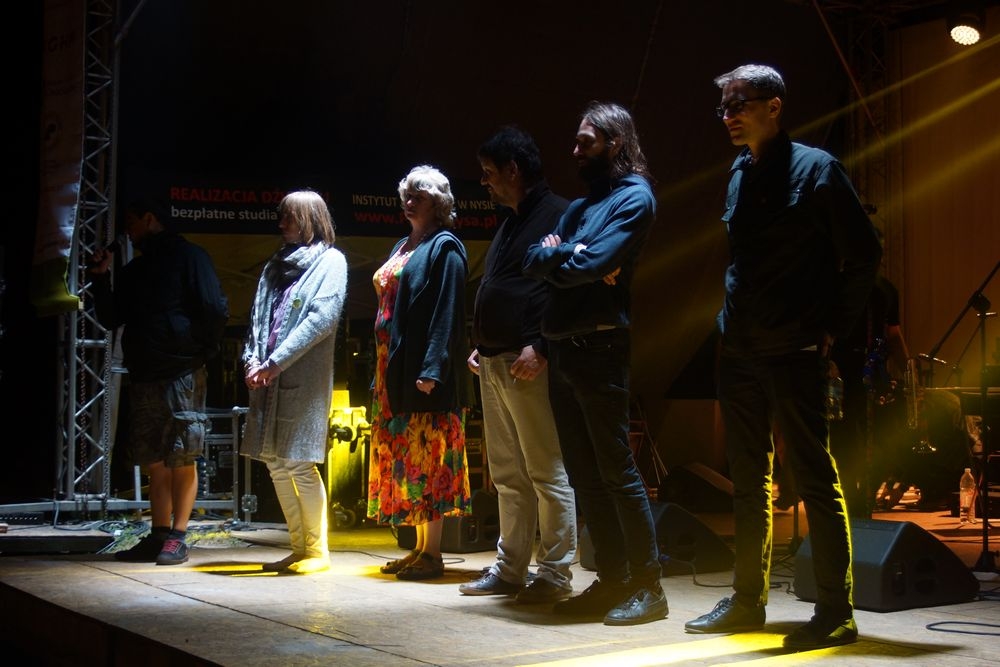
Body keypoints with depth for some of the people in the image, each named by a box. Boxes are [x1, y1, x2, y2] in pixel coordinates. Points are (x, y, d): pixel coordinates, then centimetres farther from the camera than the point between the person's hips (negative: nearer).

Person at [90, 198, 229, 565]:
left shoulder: (188, 256, 0)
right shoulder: (133, 270, 20)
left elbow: (216, 310, -8)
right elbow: (110, 319, 19)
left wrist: (202, 353, -5)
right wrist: (101, 279, 9)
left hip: (182, 374, -7)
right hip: (144, 377, 7)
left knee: (182, 460, -4)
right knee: (154, 462, 8)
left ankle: (178, 537, 0)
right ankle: (159, 535, 12)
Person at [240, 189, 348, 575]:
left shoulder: (330, 261, 0)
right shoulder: (276, 265, 21)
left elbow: (322, 318, -11)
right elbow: (259, 315, 16)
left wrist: (276, 362, -15)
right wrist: (252, 359, -2)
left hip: (304, 380, -7)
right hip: (269, 380, 7)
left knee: (299, 463, -9)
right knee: (275, 463, 6)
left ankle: (317, 549, 0)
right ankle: (299, 547, 14)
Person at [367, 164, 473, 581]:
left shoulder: (445, 247, -7)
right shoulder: (403, 247, 20)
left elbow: (447, 310, -16)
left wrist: (432, 369, -23)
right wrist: (383, 368, 15)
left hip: (424, 369, -9)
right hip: (394, 368, 9)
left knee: (426, 455, -7)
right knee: (404, 454, 9)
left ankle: (432, 553, -2)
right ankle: (419, 547, 15)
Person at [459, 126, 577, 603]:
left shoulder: (557, 215, -8)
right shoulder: (509, 222, 22)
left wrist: (540, 347, -22)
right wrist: (481, 345, 17)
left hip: (530, 365, -10)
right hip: (494, 364, 10)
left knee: (547, 473, -5)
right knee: (508, 475, 13)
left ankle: (555, 574, 0)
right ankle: (510, 569, 19)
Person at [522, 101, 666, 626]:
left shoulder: (633, 197, -5)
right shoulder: (580, 203, 21)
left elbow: (593, 264, -17)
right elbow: (533, 260, 12)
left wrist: (555, 258, 1)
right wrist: (567, 256, -7)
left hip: (599, 347, -9)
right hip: (561, 350, 9)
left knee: (616, 469, -7)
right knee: (583, 474, 9)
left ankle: (647, 586, 0)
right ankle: (611, 580, 16)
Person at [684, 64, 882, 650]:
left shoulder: (815, 168, -7)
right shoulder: (738, 173, 11)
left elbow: (864, 255, -5)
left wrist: (833, 328, -6)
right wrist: (733, 325, 12)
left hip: (796, 355, -7)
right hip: (741, 354, 7)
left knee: (816, 480, -3)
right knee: (749, 482, 13)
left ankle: (836, 613, 4)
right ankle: (748, 600, 23)